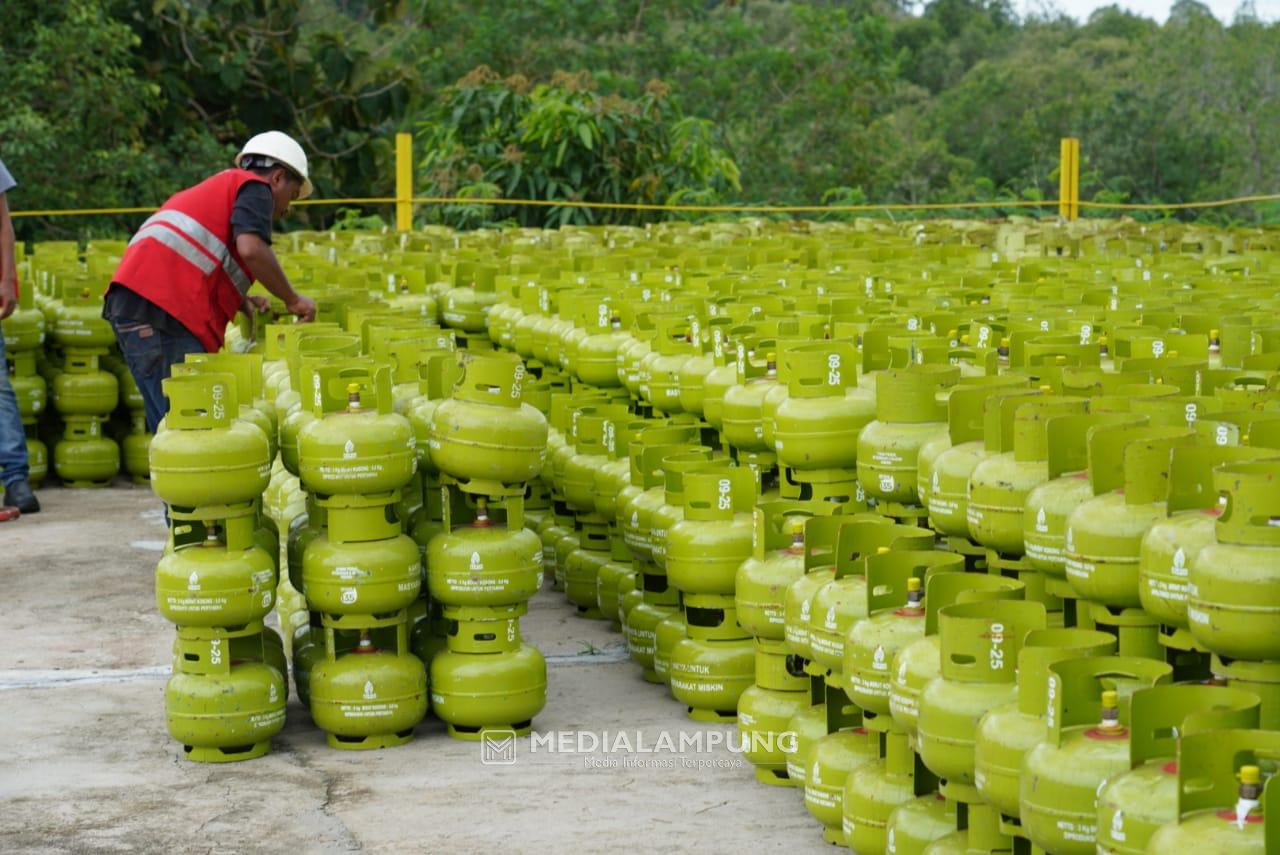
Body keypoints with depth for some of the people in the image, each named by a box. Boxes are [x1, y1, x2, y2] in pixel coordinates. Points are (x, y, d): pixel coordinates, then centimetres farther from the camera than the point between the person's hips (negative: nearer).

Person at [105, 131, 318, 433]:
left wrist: (241, 302, 25)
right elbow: (251, 248, -13)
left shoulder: (219, 185, 33)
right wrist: (292, 300, -1)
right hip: (161, 309, -9)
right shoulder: (255, 187, 6)